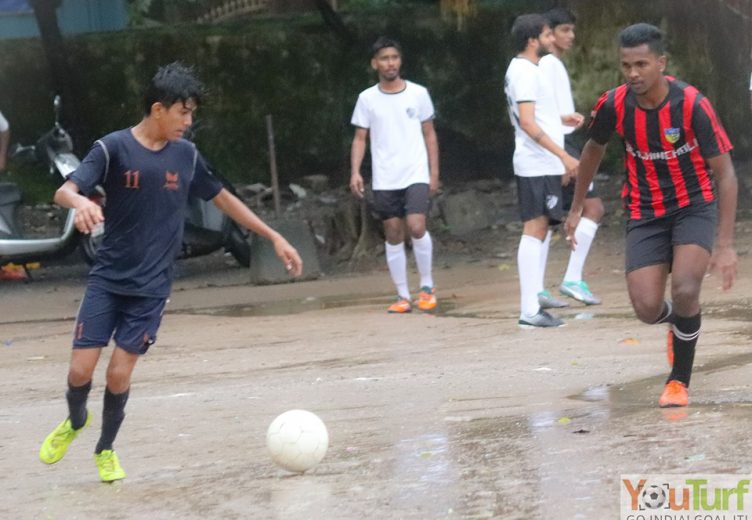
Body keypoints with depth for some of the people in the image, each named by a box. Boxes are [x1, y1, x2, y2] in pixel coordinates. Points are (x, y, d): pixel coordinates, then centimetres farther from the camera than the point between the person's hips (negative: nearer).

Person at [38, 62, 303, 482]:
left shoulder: (186, 155, 2)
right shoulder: (114, 148, -10)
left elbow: (224, 199, 14)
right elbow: (64, 191, -20)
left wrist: (274, 237, 13)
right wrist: (80, 202, -44)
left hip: (151, 288, 2)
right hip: (107, 279, -2)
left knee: (120, 374, -4)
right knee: (81, 369, -7)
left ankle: (106, 449, 21)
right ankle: (75, 421, 28)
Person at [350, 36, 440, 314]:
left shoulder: (418, 93, 4)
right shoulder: (367, 99, 5)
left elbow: (429, 134, 9)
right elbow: (360, 138, 6)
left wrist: (434, 172, 3)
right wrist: (355, 172, -7)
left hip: (416, 175, -2)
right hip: (384, 180, 2)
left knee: (416, 226, -17)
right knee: (393, 235, 3)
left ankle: (427, 286, 2)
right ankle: (403, 296, 10)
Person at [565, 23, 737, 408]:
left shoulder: (692, 105, -22)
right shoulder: (614, 105, -13)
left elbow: (724, 174, -17)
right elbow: (593, 149, 10)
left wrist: (725, 244, -22)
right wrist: (577, 208, 16)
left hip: (694, 206, -3)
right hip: (645, 213, 3)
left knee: (685, 291, -24)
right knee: (647, 309, -9)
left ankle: (679, 381, 0)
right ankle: (678, 323, 31)